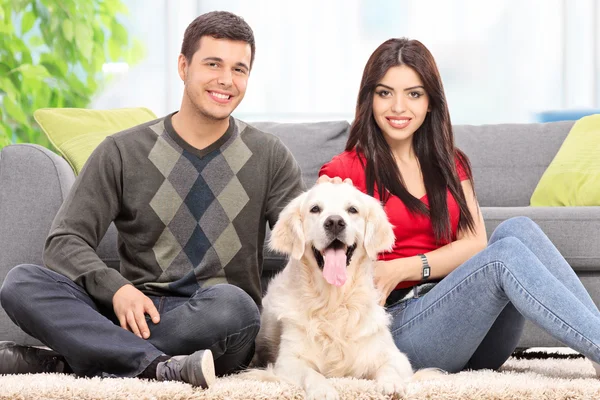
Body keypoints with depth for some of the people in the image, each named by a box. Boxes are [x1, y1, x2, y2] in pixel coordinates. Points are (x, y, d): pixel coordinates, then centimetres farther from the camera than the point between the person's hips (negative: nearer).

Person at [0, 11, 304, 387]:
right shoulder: (123, 153, 7)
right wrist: (115, 288, -20)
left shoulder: (269, 157, 9)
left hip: (213, 326, -1)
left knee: (232, 302, -38)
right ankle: (158, 366, -41)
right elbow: (66, 240, 0)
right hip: (136, 311, 2)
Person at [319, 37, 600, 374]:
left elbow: (475, 242, 3)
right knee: (506, 255, -28)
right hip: (400, 329, -5)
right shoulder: (344, 172, 4)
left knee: (516, 229, -21)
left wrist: (403, 269, -11)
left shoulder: (449, 165, 19)